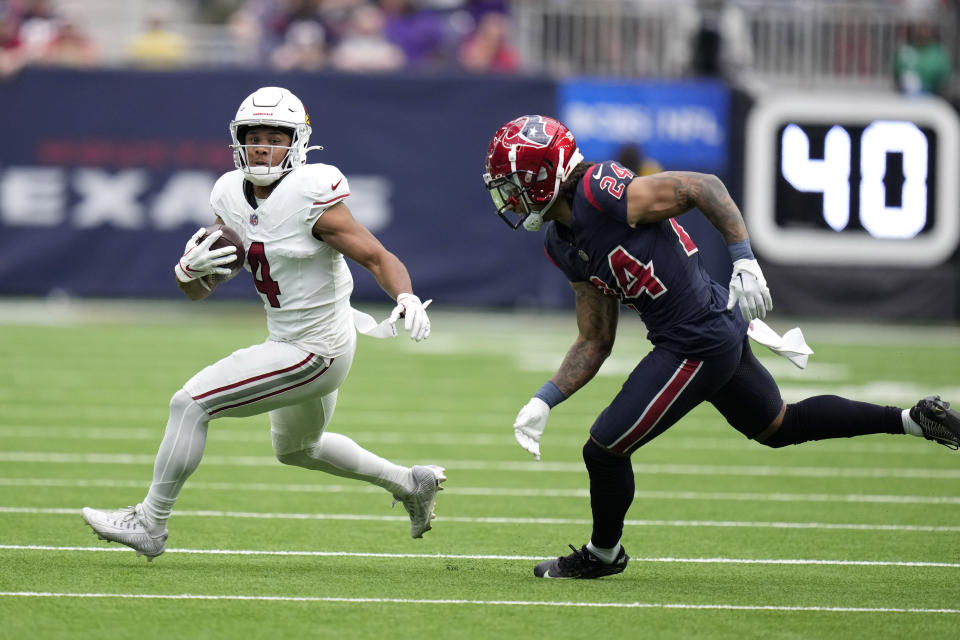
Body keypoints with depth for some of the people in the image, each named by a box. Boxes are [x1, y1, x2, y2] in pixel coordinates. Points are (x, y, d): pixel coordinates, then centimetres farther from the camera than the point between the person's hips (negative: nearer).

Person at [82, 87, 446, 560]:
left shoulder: (311, 196, -21)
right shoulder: (232, 197, 0)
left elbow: (378, 259, -19)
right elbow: (198, 290, 5)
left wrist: (407, 299, -40)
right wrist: (189, 268, -19)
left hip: (314, 352, -9)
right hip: (290, 344, 9)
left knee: (191, 404, -13)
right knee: (297, 449, 32)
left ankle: (150, 523, -2)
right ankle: (410, 484, 45)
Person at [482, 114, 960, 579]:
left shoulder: (601, 193, -21)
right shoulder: (562, 244, 8)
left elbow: (704, 187, -19)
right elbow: (596, 343, 13)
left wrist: (745, 262, -26)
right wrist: (543, 401, 4)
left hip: (697, 345, -10)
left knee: (605, 450, 0)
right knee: (777, 426, 28)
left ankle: (603, 554, 25)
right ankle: (914, 420, 34)